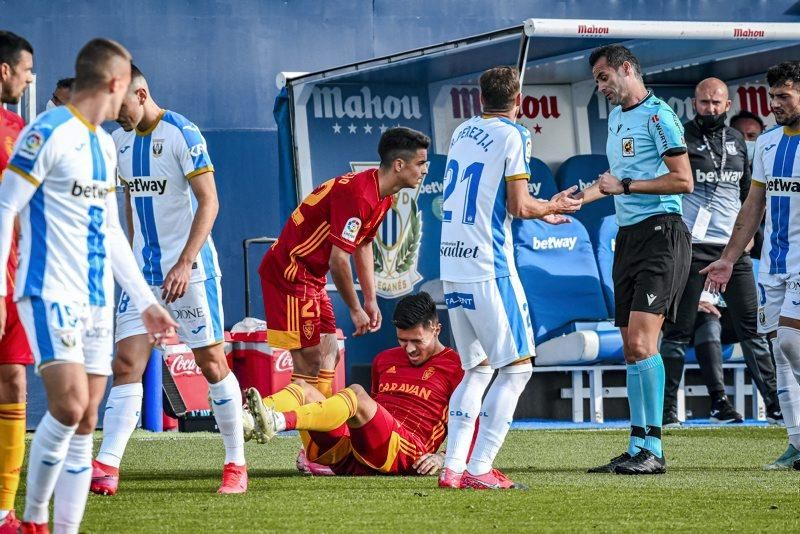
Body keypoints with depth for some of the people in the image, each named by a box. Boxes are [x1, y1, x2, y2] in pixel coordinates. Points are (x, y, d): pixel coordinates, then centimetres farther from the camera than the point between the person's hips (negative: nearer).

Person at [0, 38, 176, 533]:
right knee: (69, 405, -20)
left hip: (97, 300, 8)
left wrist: (145, 300, 22)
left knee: (85, 422, 3)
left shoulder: (105, 144, 16)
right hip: (50, 292, -8)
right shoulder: (49, 133, -10)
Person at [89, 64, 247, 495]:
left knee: (212, 362, 0)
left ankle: (236, 464, 11)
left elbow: (209, 202, -15)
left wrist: (185, 263, -22)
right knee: (126, 365, -5)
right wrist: (136, 260, 17)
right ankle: (106, 467, -13)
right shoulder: (119, 141, 9)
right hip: (143, 272, 6)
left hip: (189, 269, -6)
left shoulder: (182, 134, -12)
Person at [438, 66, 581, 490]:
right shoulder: (512, 136, -7)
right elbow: (518, 206, -11)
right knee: (517, 368, -1)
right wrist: (551, 207, 9)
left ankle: (452, 467, 6)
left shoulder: (462, 132, 14)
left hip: (451, 266, 7)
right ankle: (479, 469, -9)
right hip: (489, 268, -7)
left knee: (477, 369, 15)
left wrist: (539, 212, 30)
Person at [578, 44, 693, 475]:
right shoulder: (616, 117, 19)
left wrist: (626, 185, -13)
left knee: (642, 341, -16)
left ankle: (654, 451, -16)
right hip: (628, 237, 9)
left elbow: (683, 181, -15)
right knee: (631, 346, 7)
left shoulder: (657, 115, -9)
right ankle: (637, 448, 10)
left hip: (661, 233, -9)